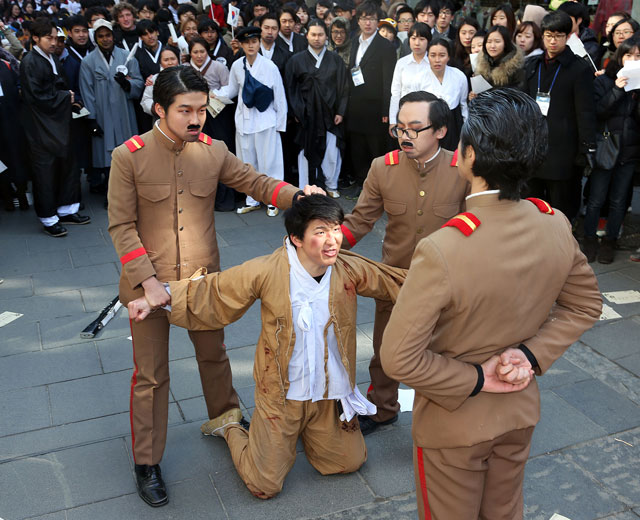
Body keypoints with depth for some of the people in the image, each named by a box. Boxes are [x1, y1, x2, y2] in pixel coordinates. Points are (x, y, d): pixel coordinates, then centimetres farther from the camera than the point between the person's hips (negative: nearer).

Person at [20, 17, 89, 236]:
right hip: (41, 127, -8)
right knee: (45, 171, 0)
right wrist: (64, 96, -9)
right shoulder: (29, 62, -12)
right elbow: (37, 95, -17)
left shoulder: (54, 60, 12)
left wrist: (69, 98, -1)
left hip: (59, 123, 8)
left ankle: (66, 210, 24)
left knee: (64, 166, 13)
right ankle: (49, 219, 9)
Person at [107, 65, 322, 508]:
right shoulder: (129, 156, -13)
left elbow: (256, 182, -2)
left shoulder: (213, 151, -3)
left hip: (204, 279, 3)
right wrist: (149, 281, -20)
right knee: (151, 375, 9)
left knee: (214, 355, 21)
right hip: (149, 281, -3)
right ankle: (147, 462, 26)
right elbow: (122, 227, -12)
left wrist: (297, 195, -22)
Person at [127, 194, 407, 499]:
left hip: (330, 394, 3)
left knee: (350, 463, 17)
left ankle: (303, 431, 42)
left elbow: (398, 283, 3)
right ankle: (231, 427, 34)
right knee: (264, 487, 6)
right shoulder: (267, 271, -20)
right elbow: (210, 291, -11)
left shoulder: (350, 270, -13)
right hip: (281, 394, -3)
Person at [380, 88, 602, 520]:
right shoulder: (557, 226, -16)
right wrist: (534, 354, -9)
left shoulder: (441, 250, -35)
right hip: (521, 412, 5)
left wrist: (475, 380, -18)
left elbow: (398, 357, -30)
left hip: (454, 423, -5)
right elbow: (586, 305, 0)